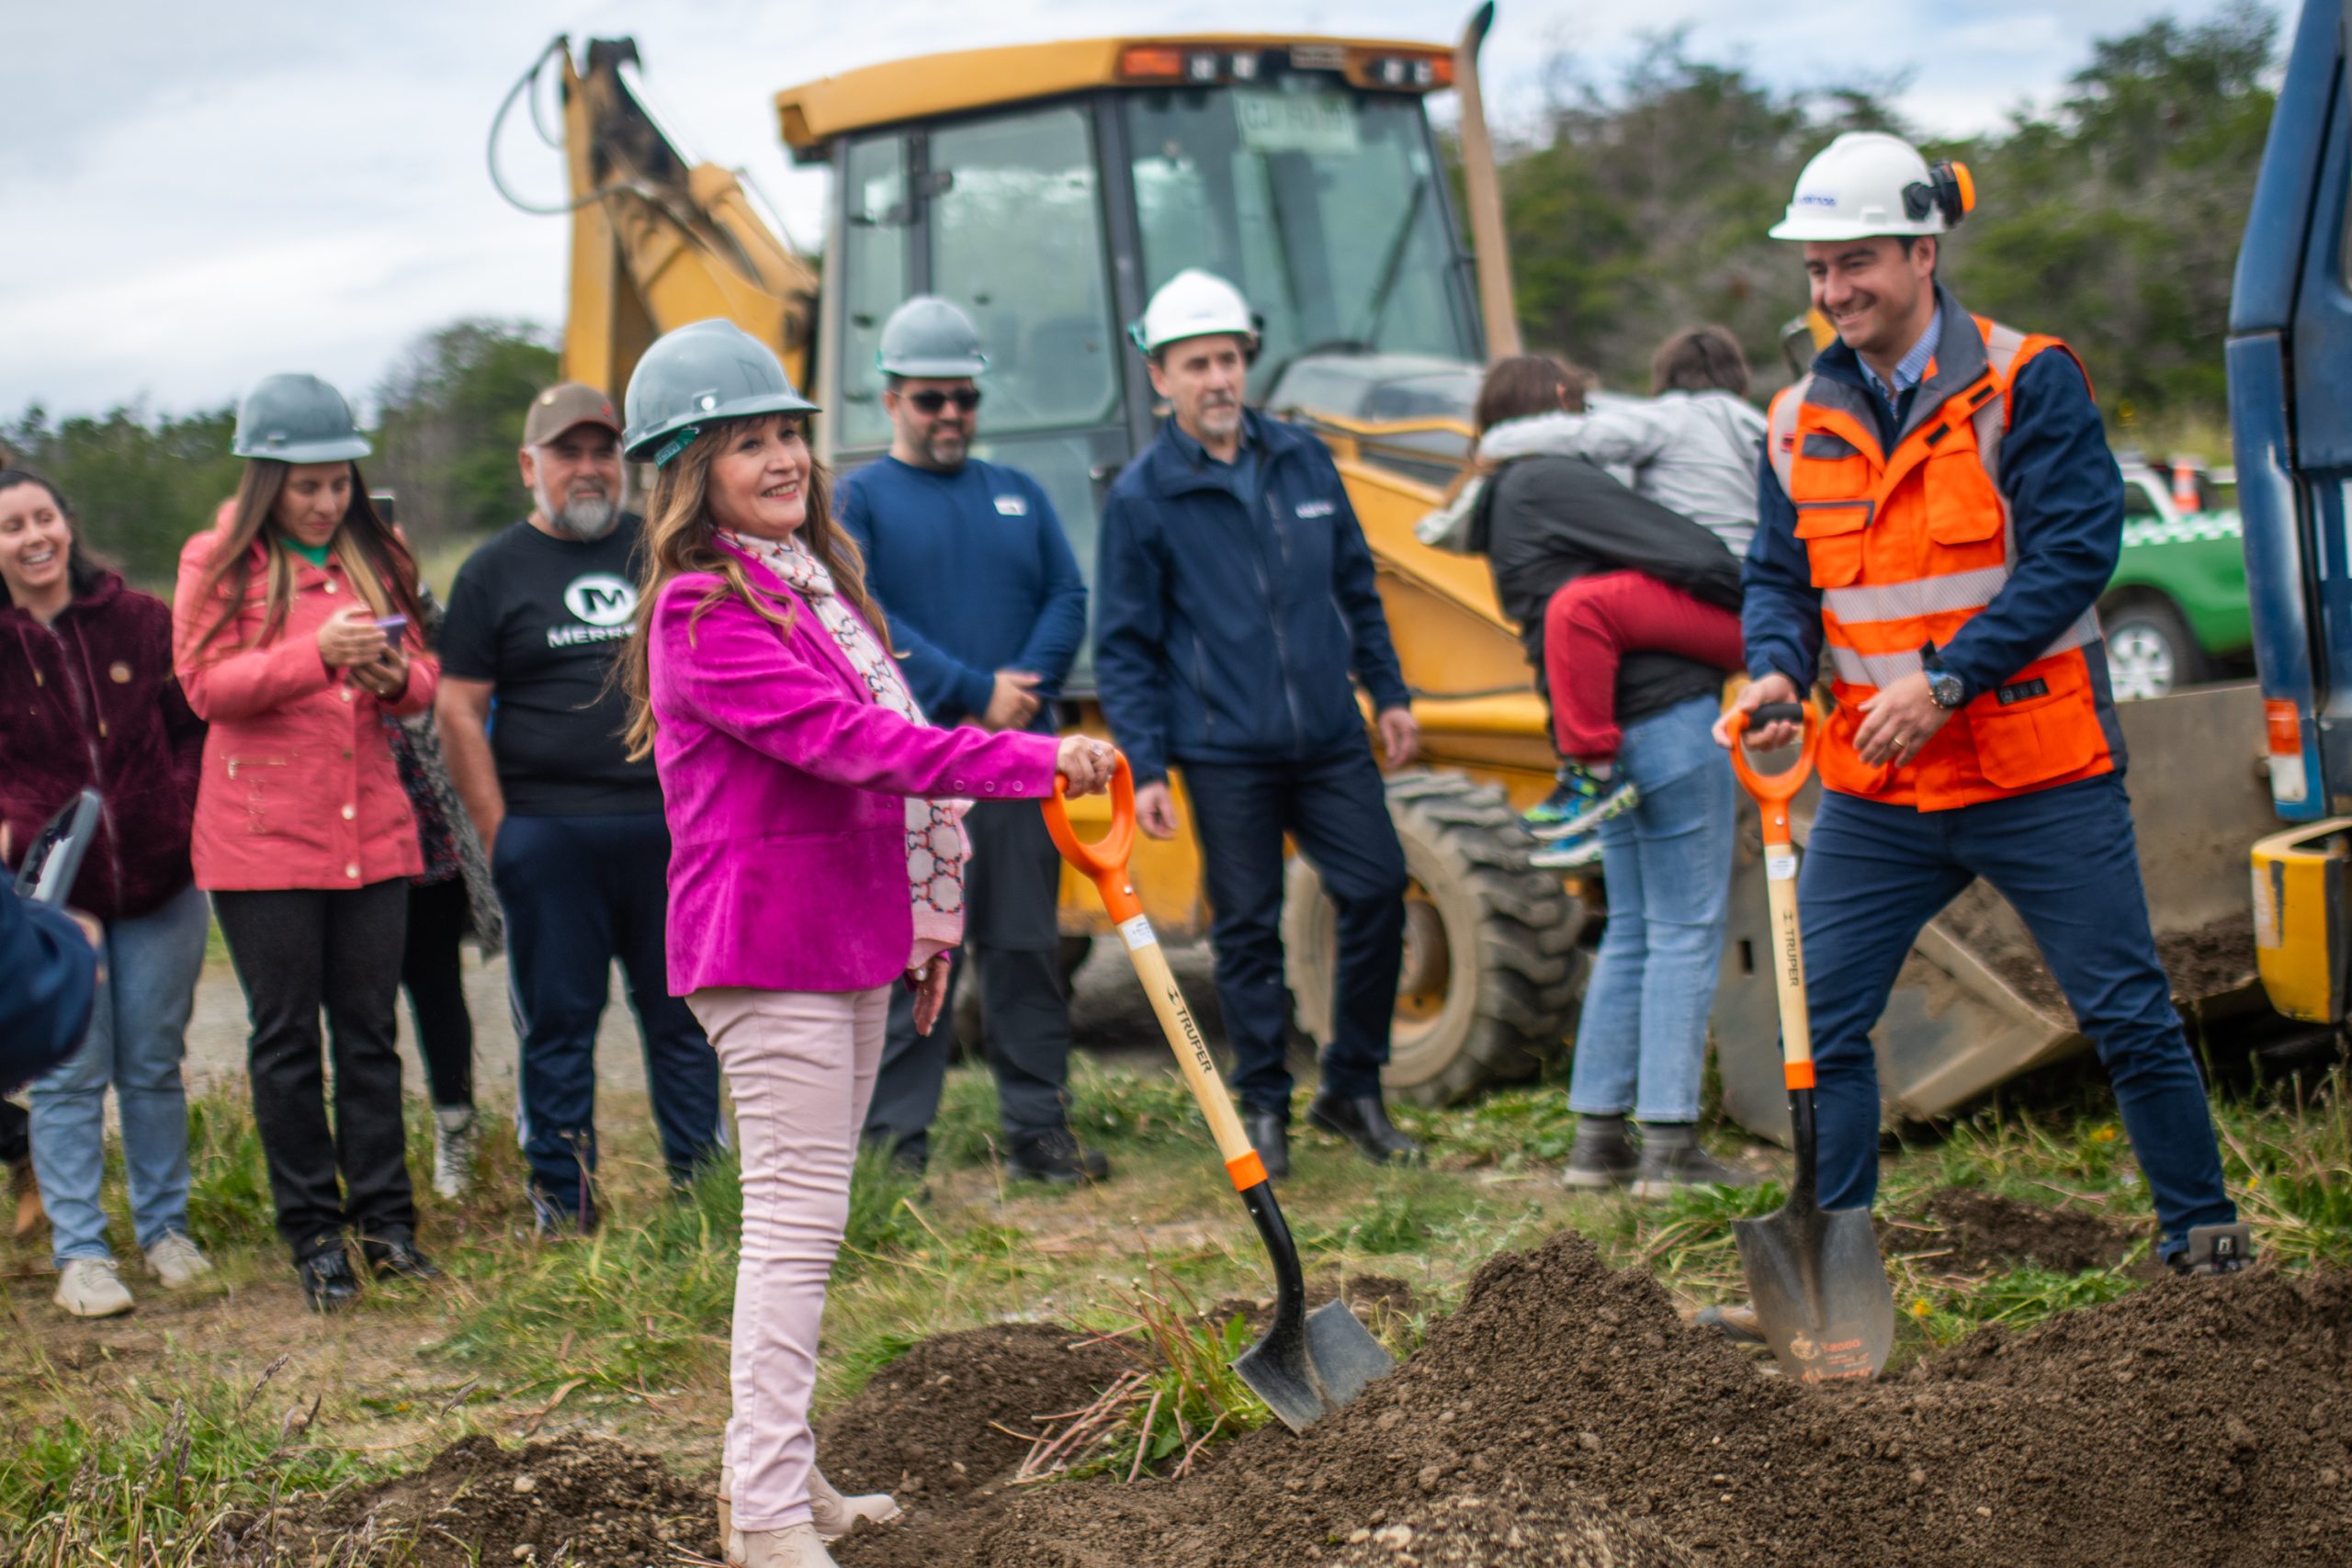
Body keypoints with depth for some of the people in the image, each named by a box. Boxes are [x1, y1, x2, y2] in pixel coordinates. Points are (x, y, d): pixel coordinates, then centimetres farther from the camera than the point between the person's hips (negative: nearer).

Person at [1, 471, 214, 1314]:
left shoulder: (138, 620, 2)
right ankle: (79, 1252, 7)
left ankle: (165, 1228, 23)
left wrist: (183, 814, -3)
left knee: (154, 1066, 9)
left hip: (159, 881, 2)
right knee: (69, 1072, -1)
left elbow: (196, 727, 10)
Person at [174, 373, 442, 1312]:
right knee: (286, 1038, 2)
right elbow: (206, 685, -9)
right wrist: (316, 653, -22)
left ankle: (384, 1219, 10)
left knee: (369, 1031, 5)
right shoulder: (218, 562, 1)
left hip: (373, 830, 3)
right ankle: (313, 1233, 8)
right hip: (263, 838, -3)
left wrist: (396, 677, -11)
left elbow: (424, 679, 14)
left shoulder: (376, 558, 12)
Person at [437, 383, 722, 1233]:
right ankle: (563, 1206, 11)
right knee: (558, 1022, 3)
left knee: (683, 1013, 6)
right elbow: (459, 710, 1)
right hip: (548, 834, -2)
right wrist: (499, 835, -6)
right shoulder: (494, 572, 5)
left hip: (668, 824, 2)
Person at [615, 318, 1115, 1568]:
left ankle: (769, 1467, 25)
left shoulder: (818, 578, 15)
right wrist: (1034, 762, -28)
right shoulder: (703, 613, -16)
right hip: (767, 946, -10)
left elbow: (881, 745, 19)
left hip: (851, 935, 10)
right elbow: (848, 741, -26)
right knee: (797, 1215, -10)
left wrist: (931, 908, 14)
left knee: (804, 1213, 15)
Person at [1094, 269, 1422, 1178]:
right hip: (1225, 752, -3)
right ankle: (1263, 1105, 16)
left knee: (1378, 892, -1)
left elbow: (1355, 586, 18)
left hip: (1330, 738, 3)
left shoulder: (1303, 462, 8)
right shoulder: (1142, 497, -3)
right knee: (1247, 929, 2)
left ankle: (1353, 1089, 14)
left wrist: (1388, 691, 14)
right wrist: (1145, 766, -7)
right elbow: (1125, 648, -1)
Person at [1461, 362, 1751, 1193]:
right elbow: (1680, 550, -15)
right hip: (1666, 714, -9)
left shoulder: (1510, 508, 21)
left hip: (1609, 737, 9)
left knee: (1632, 931, 14)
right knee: (1686, 930, -5)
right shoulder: (1549, 483, -8)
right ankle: (1670, 1145, -6)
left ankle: (1597, 1138, 16)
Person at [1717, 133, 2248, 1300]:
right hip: (1874, 795, 4)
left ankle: (2200, 1228, 21)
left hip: (2037, 774, -4)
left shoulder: (2028, 383, -7)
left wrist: (1944, 681, -22)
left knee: (2127, 1014, 3)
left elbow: (2074, 552, -14)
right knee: (1818, 1022, -1)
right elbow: (1779, 575, 10)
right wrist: (1775, 671, -13)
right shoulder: (1802, 423, 8)